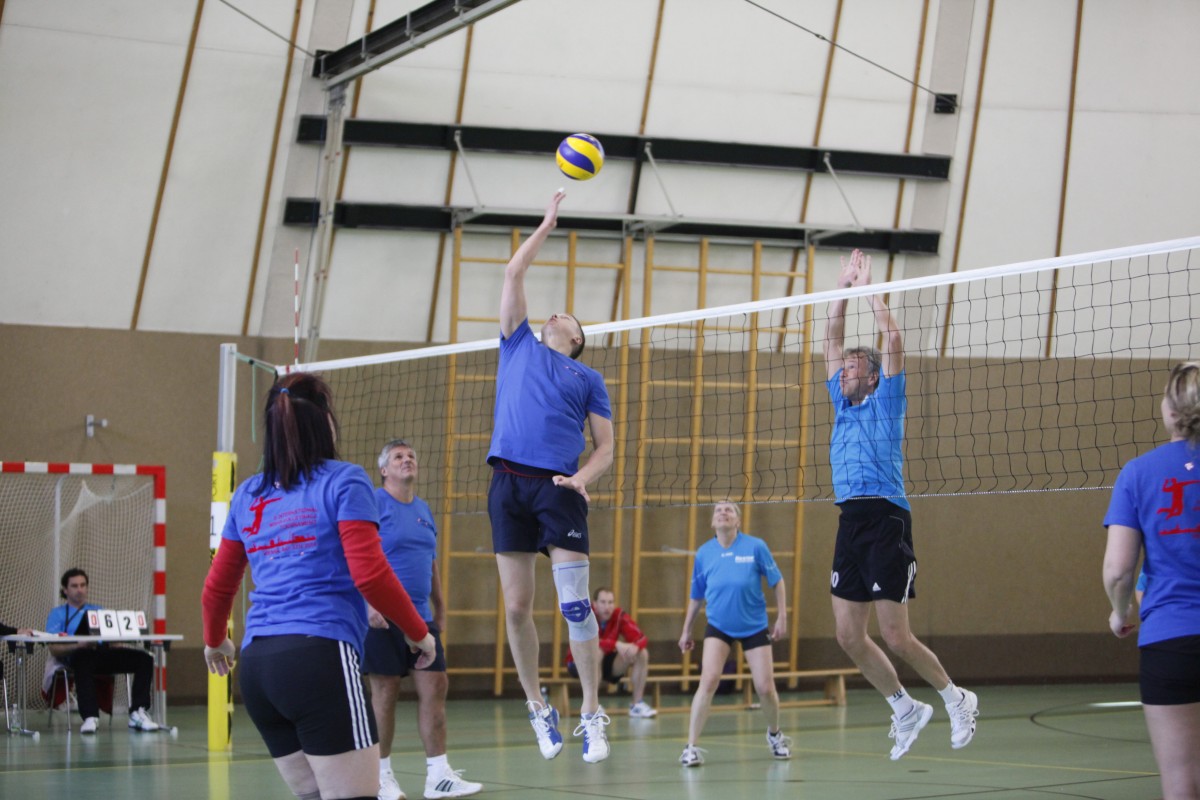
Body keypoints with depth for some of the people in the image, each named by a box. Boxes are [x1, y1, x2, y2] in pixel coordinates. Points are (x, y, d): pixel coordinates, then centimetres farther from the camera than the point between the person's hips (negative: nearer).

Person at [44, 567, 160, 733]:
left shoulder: (98, 611, 34)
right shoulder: (57, 614, 21)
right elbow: (54, 649, 5)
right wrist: (79, 646, -14)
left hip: (104, 653, 5)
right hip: (77, 655, -5)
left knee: (144, 658, -20)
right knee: (84, 660, -43)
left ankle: (137, 714, -28)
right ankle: (90, 718, -51)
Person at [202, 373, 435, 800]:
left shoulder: (248, 495, 16)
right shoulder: (344, 481, -2)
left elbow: (218, 585, 21)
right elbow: (370, 574, -9)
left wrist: (215, 642, 40)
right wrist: (419, 633, 4)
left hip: (256, 665, 7)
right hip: (320, 655, -7)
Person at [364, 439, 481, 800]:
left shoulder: (423, 510, 15)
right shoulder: (373, 503, -6)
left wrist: (439, 607, 19)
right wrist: (370, 602, -21)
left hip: (421, 617, 6)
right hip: (383, 617, -6)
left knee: (435, 686, 0)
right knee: (385, 691, -1)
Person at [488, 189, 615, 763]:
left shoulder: (587, 377, 16)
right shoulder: (518, 345, 20)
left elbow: (606, 446, 12)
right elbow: (513, 274, 19)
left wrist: (583, 476, -8)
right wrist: (548, 223, 25)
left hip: (558, 487, -2)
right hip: (509, 483, 2)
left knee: (575, 604, -10)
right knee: (517, 608, 0)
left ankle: (592, 715, -5)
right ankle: (537, 709, 13)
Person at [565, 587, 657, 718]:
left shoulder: (619, 616, -10)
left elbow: (641, 638, -14)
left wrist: (635, 646, -38)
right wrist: (616, 644, -47)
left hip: (607, 664, 5)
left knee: (642, 653, -13)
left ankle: (637, 704, -9)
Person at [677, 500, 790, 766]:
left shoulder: (756, 547, -9)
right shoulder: (704, 553, -3)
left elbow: (777, 582, 1)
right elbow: (696, 596, 9)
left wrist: (782, 618, -2)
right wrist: (687, 630, 13)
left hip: (755, 627, 0)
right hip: (718, 627, 0)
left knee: (765, 688, 0)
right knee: (708, 680, -19)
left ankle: (774, 734, 31)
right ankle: (691, 747, -16)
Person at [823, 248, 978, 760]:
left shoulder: (885, 403, 4)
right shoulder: (843, 406, 19)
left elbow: (892, 339, -6)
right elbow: (832, 339, 22)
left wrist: (869, 287, 2)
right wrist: (843, 286, 17)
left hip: (886, 520, -7)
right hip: (850, 522, 7)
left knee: (895, 636, -8)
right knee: (848, 635, 3)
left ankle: (957, 700, 11)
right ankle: (905, 710, 18)